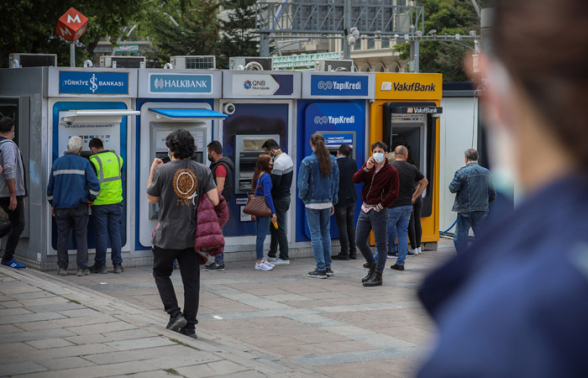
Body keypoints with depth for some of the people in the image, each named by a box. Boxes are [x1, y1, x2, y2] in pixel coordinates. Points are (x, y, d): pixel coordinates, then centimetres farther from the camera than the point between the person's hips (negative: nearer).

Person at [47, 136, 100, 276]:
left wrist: (52, 204, 22)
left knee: (62, 237, 8)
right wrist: (91, 198, 4)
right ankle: (82, 268, 1)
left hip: (61, 206, 3)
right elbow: (94, 184, -12)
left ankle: (62, 267, 9)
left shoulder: (57, 163, 7)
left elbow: (50, 186, 12)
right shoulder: (84, 163, -4)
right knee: (81, 236, 3)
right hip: (79, 206, -3)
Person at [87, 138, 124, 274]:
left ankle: (100, 264, 8)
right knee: (115, 232, 9)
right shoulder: (117, 158, 5)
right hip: (116, 201, 4)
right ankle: (117, 264, 9)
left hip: (100, 203, -4)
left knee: (101, 234, 2)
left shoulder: (94, 161, -12)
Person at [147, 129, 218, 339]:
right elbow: (214, 201, -6)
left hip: (167, 236, -3)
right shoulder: (203, 171, -2)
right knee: (191, 280, 8)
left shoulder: (163, 171, -10)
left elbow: (151, 199, 4)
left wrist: (152, 171, 12)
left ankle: (175, 314, 4)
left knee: (161, 273, 17)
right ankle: (189, 326, 10)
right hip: (192, 235, 3)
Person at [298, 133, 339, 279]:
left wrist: (303, 197, 7)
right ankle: (327, 267, 16)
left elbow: (303, 184, -12)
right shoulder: (332, 160, 1)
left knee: (315, 234, 0)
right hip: (327, 201, 5)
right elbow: (336, 182, 7)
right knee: (326, 233, 14)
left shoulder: (308, 161, -13)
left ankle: (321, 269, -1)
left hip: (313, 202, -4)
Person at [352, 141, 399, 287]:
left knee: (380, 245, -1)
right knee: (360, 241, 10)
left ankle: (378, 276, 4)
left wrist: (380, 206, -12)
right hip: (365, 209, 6)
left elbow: (393, 194, -11)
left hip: (378, 211, -6)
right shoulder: (368, 165, 9)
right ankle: (372, 265, 30)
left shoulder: (391, 171, -8)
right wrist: (366, 168, -16)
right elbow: (355, 179, -4)